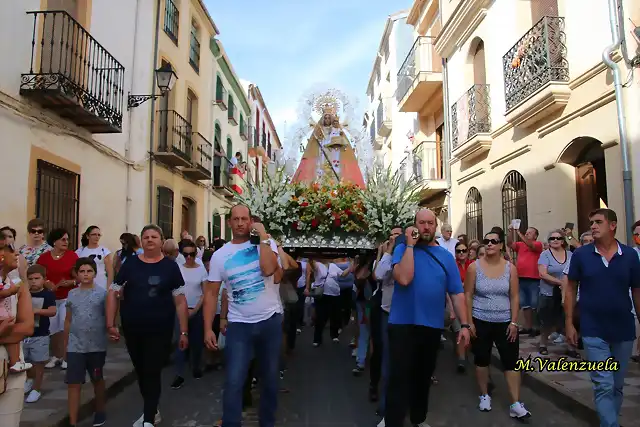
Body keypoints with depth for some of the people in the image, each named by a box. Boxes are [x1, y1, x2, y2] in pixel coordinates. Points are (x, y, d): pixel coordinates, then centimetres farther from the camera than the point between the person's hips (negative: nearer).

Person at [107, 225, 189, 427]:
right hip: (132, 330, 4)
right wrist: (110, 324, -4)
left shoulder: (170, 266, -5)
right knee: (140, 372, 18)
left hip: (160, 330, -3)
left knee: (153, 373, 2)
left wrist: (184, 331, -9)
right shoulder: (130, 264, 0)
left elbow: (180, 300, -6)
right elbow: (114, 293, 3)